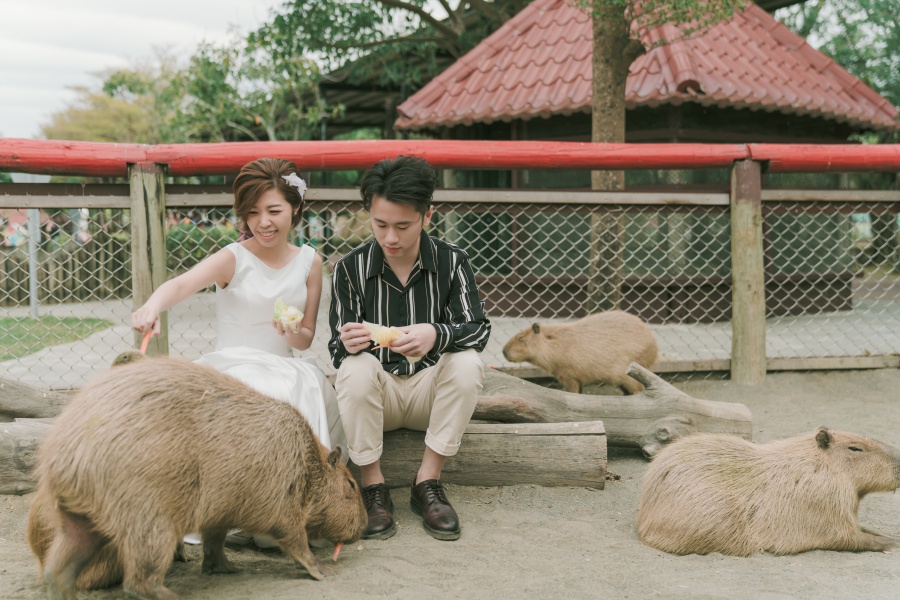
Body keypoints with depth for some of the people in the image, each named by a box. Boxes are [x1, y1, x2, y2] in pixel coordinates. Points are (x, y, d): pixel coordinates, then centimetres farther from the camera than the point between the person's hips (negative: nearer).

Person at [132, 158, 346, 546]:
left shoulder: (309, 262, 9)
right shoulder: (233, 259, -3)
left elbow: (306, 338, 12)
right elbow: (182, 284, -25)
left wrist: (292, 333, -13)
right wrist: (152, 306, -47)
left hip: (284, 370, 3)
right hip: (232, 366, -3)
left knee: (309, 392, -31)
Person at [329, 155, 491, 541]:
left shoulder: (451, 262, -6)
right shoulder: (350, 269, -6)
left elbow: (479, 328, -14)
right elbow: (336, 348, -6)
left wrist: (436, 335, -37)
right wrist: (347, 343, -33)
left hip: (430, 390, 1)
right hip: (377, 392, 0)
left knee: (467, 363, -29)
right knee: (354, 368, -32)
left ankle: (428, 482, -17)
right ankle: (372, 487, -18)